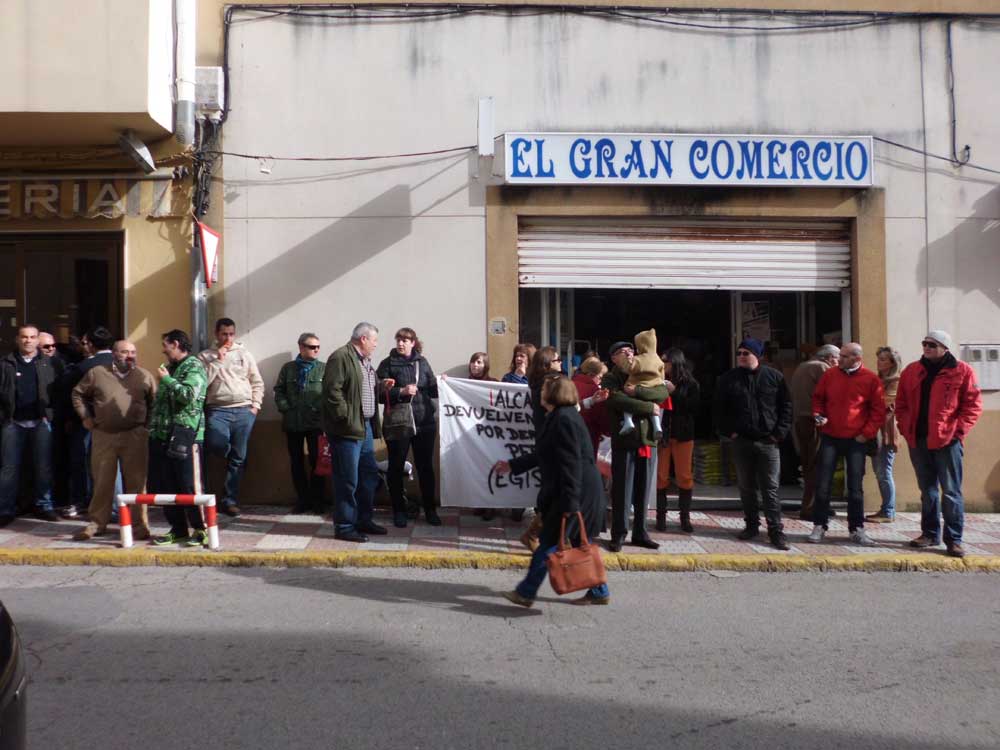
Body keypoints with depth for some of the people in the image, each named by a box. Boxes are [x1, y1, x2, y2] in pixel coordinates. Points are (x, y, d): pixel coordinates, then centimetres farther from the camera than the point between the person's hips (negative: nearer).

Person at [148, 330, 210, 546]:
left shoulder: (194, 367, -6)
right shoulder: (170, 368, 21)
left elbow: (189, 394, -23)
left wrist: (166, 379, -12)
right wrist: (153, 427, 19)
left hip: (186, 436, -9)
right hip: (163, 437, 9)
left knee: (190, 487, -6)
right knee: (166, 487, 11)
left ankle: (201, 530, 4)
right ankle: (178, 530, 20)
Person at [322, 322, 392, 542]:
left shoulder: (364, 360, 18)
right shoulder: (340, 357, -13)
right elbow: (333, 390, -20)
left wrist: (381, 386, 10)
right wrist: (347, 418, -20)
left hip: (365, 426, 10)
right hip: (348, 430, -10)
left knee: (369, 476, 16)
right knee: (348, 480, -4)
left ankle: (363, 520, 28)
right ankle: (344, 527, 5)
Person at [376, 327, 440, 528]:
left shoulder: (422, 362, 9)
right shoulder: (388, 364, 0)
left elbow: (432, 390, 10)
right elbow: (380, 393, -7)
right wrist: (401, 392, -19)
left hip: (425, 422, 3)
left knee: (426, 466, 9)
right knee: (396, 467, 5)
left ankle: (430, 509, 20)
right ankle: (399, 510, 18)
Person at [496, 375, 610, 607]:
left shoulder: (563, 419, -18)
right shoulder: (558, 417, 15)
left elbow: (571, 464, -23)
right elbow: (544, 456, 24)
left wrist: (570, 503, -24)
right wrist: (513, 465, 28)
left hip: (578, 491, -10)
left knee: (549, 542, -2)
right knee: (580, 543, 15)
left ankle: (526, 592, 8)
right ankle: (599, 591, 22)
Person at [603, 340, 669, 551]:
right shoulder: (610, 379, 2)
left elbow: (663, 392, -3)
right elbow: (618, 400, -17)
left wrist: (637, 391, -15)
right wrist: (649, 407, -11)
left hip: (647, 440, 4)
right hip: (623, 440, -4)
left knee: (644, 490, 9)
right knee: (622, 490, -1)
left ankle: (640, 533, 20)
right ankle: (618, 534, 9)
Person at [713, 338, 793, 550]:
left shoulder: (774, 377, 1)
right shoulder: (728, 379, 5)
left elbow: (786, 406, 4)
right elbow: (719, 410, 9)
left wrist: (780, 433, -2)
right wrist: (728, 431, 1)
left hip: (768, 442, -2)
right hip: (741, 441, 2)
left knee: (770, 488, -2)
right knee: (746, 487, 10)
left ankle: (776, 530, 2)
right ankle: (752, 525, 23)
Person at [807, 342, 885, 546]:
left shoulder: (871, 379, -3)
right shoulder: (829, 374, 2)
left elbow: (878, 410, 0)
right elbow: (818, 398, 15)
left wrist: (867, 433, -7)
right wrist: (818, 414, -2)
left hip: (856, 439, -1)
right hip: (830, 437, 1)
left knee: (855, 486, 6)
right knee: (823, 484, 1)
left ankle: (857, 529, 16)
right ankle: (819, 526, 11)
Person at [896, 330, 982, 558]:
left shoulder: (962, 371, -2)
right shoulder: (911, 371, 10)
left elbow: (973, 405, -3)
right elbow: (901, 404, 14)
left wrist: (958, 431, -11)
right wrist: (905, 428, 3)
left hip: (947, 441, -4)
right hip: (918, 440, 4)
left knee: (951, 491, -3)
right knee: (927, 490, 13)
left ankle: (953, 539, 4)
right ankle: (930, 533, 23)